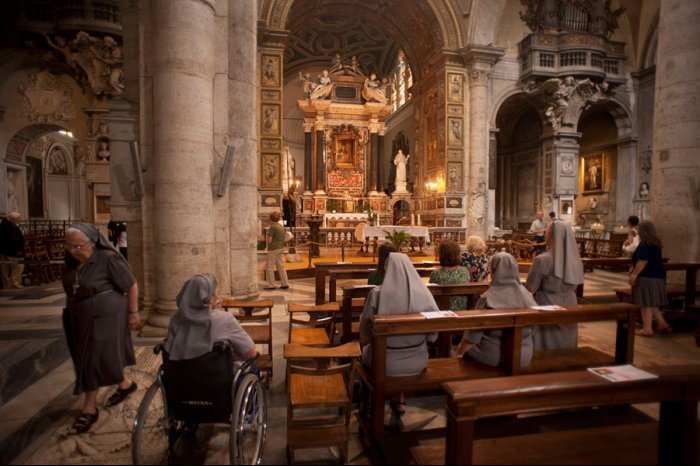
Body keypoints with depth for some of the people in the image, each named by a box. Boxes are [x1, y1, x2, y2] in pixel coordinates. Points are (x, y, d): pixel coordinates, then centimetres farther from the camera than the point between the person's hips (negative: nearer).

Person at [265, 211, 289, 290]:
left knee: (270, 267, 3)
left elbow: (269, 240, -18)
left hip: (273, 249, -8)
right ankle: (285, 284, 14)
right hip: (281, 248, 8)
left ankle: (271, 285, 7)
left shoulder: (272, 227, -16)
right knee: (281, 266, 12)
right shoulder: (282, 227, 8)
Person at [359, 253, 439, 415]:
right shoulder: (424, 293, -11)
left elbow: (364, 337, -9)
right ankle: (399, 400, 37)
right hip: (418, 362, 3)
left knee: (367, 349, 30)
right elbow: (432, 336, -2)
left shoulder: (377, 293, -18)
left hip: (385, 364, -2)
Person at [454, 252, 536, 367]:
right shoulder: (528, 296, -9)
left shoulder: (487, 299, -22)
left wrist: (458, 353, 2)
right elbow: (532, 332, 6)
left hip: (492, 359, -5)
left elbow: (472, 338, -16)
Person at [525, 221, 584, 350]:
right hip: (569, 307, 5)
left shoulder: (542, 260, -20)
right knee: (565, 347, 19)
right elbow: (574, 287, 10)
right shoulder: (575, 259, -2)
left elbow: (530, 289, -14)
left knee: (546, 349, 6)